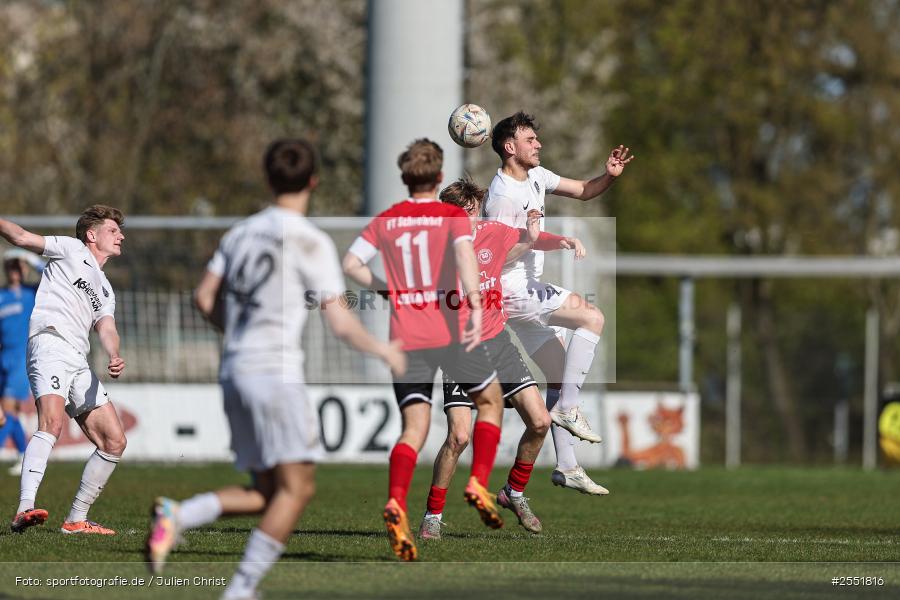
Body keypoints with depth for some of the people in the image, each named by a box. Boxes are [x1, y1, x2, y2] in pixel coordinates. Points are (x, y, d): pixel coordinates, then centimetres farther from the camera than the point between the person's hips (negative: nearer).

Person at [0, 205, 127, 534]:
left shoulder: (105, 291, 31)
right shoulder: (72, 249, 15)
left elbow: (106, 328, 14)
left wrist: (114, 356, -7)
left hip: (78, 362, 8)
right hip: (50, 341, -8)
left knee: (114, 442, 3)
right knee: (52, 422, -30)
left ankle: (75, 520, 10)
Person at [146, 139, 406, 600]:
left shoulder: (241, 233, 14)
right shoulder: (310, 241, -6)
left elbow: (204, 298, 11)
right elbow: (340, 322, -7)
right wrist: (383, 351, 9)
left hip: (233, 371, 8)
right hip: (275, 371, -8)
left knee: (267, 494, 11)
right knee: (295, 487, -6)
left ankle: (178, 515, -10)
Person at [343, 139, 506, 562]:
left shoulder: (386, 221, 9)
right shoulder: (453, 216, -1)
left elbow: (351, 264, 3)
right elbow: (464, 252, -21)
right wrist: (475, 303, -32)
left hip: (406, 336, 3)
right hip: (451, 330, -3)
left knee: (414, 427, 1)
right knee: (490, 401, 20)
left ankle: (396, 503, -22)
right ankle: (479, 484, 5)